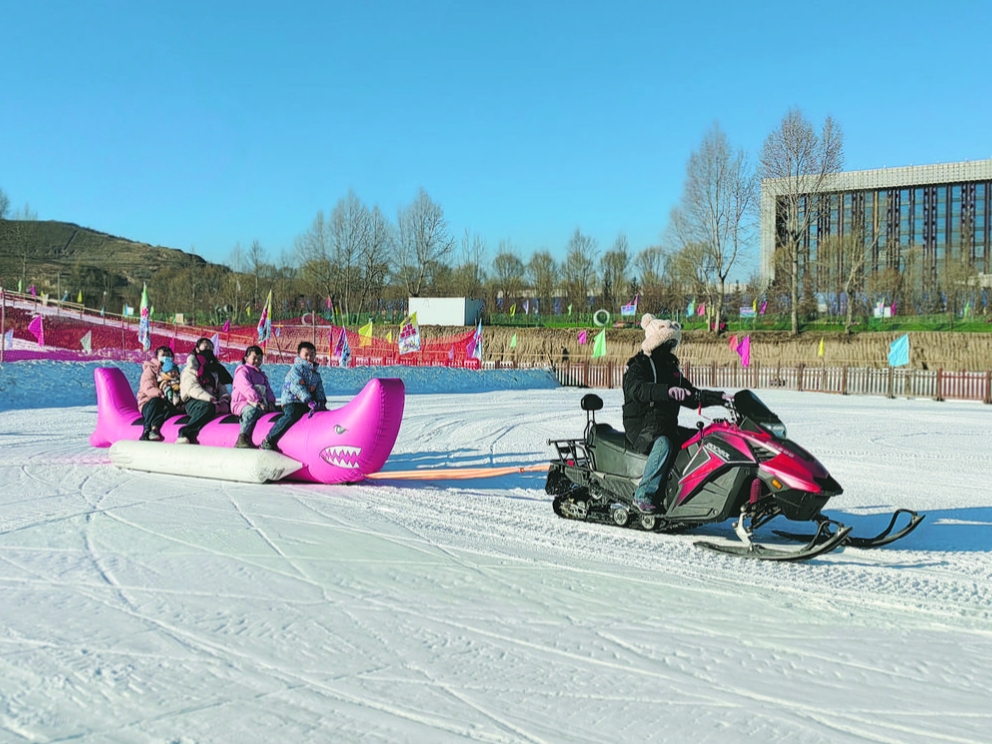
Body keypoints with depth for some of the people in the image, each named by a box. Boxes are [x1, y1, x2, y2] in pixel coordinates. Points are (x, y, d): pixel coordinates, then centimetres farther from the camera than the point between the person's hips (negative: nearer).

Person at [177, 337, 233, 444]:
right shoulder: (191, 367, 7)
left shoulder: (216, 368, 26)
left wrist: (224, 398, -7)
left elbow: (222, 387, 17)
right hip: (193, 401, -6)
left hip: (212, 401, 6)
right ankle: (185, 434, -40)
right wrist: (210, 399, -23)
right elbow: (191, 387, -9)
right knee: (207, 407, -39)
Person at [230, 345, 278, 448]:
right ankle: (241, 439, -47)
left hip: (258, 405, 7)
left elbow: (268, 389, 22)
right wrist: (258, 401, -21)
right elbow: (246, 388, -12)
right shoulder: (242, 371, 4)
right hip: (241, 403, -7)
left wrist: (271, 402, -1)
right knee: (252, 410, -41)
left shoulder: (261, 375, 30)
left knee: (277, 411, -22)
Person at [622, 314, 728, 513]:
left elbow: (692, 396, 23)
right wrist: (667, 391, -43)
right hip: (640, 427, -8)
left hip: (668, 427, 8)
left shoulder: (672, 369, 20)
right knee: (663, 444, -37)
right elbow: (637, 389, -28)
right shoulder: (638, 366, -5)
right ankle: (643, 495, -33)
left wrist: (719, 397, 9)